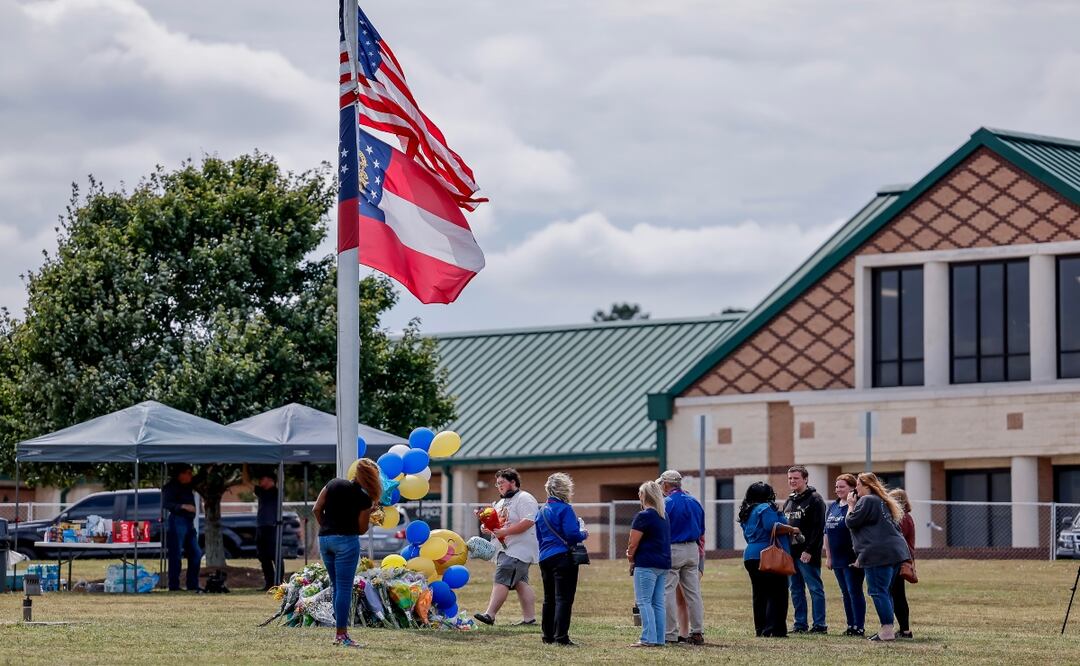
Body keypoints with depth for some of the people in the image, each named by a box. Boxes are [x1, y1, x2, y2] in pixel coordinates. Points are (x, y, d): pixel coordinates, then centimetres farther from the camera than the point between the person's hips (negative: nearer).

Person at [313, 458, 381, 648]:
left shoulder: (333, 484, 7)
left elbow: (316, 510, 5)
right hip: (346, 540, -6)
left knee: (337, 586, 14)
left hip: (324, 539, 6)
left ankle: (340, 631, 16)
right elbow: (362, 529, -2)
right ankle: (342, 635, -4)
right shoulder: (364, 498, -6)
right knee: (344, 588, -2)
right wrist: (369, 512, 12)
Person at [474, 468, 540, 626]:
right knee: (520, 584, 7)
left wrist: (505, 531, -24)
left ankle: (490, 615, -21)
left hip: (518, 550, -10)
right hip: (505, 550, 10)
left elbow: (528, 522, -21)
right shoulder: (501, 503, 22)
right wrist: (488, 527, 5)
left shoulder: (524, 499, -9)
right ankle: (529, 618, 8)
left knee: (501, 580, -16)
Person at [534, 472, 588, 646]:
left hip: (545, 558, 8)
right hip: (563, 558, -8)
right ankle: (561, 637, -11)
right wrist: (584, 534, 0)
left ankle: (548, 636, 19)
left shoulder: (541, 512, 14)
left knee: (549, 598, 15)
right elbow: (572, 534, -18)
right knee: (563, 598, -7)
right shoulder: (565, 509, -11)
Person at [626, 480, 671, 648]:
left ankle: (648, 638, -13)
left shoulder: (643, 516, -11)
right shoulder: (664, 517, 14)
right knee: (658, 603, 9)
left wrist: (631, 560, 5)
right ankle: (659, 639, 7)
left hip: (647, 564, -8)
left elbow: (633, 544, -11)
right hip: (664, 564, 8)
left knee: (644, 602, -6)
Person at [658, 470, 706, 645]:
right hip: (693, 550, 7)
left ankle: (670, 634, -3)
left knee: (667, 593, -1)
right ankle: (698, 633, 11)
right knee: (693, 592, 10)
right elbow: (702, 533, 16)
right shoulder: (695, 502, 11)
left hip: (672, 550, -7)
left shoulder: (666, 504, -10)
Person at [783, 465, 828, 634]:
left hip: (807, 555, -8)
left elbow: (818, 528, -13)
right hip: (790, 553, 8)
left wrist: (809, 550, -19)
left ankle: (819, 625, -3)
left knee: (815, 588, -4)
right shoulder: (789, 501, 18)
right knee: (796, 590, 10)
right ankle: (800, 624, 15)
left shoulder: (814, 500, -7)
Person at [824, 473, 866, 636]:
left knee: (854, 592, -5)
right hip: (837, 559, 8)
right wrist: (828, 556, 14)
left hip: (852, 560, -8)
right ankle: (850, 626, 18)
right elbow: (827, 533, 17)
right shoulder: (832, 507, 13)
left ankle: (859, 627, -1)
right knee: (845, 593, 12)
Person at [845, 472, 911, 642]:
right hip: (897, 550, 10)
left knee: (878, 592, -8)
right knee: (885, 592, 15)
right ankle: (888, 629, 16)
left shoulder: (866, 501, -7)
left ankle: (887, 631, -13)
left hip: (879, 554, -10)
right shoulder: (884, 501, 22)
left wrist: (851, 506, 8)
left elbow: (851, 522, -8)